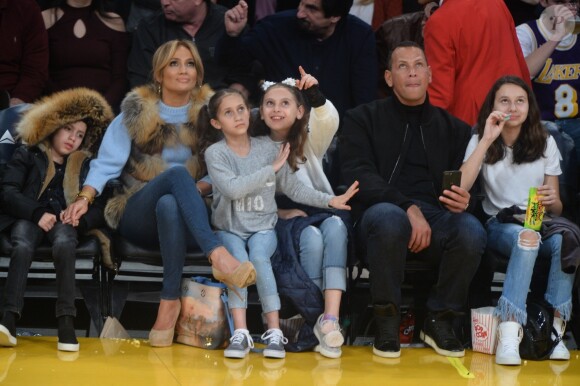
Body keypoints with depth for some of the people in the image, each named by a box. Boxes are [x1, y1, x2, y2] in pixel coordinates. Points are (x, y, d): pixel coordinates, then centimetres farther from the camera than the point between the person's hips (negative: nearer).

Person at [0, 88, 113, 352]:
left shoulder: (85, 165, 25)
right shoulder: (27, 155, 18)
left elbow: (101, 207, 15)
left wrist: (82, 219, -8)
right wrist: (36, 214, -13)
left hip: (64, 222, 1)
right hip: (28, 219, -1)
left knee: (64, 243, -37)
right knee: (23, 245, -37)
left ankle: (66, 321, -49)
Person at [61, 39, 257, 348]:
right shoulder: (135, 113, 5)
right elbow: (108, 163, -2)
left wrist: (203, 187, -19)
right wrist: (84, 198, -18)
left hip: (185, 220, 1)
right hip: (137, 217, -1)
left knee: (169, 205, -38)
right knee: (177, 172, -34)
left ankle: (170, 301, -38)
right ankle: (219, 257, -52)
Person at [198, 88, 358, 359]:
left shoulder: (268, 148, 4)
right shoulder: (215, 153, -5)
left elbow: (292, 187, 7)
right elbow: (232, 188, -21)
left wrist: (329, 200, -2)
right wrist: (271, 169, -16)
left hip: (263, 228, 1)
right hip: (229, 229, -1)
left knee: (259, 257, -30)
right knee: (238, 259, -31)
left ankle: (274, 331, -30)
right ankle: (240, 333, -32)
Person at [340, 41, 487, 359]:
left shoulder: (454, 128, 20)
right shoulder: (362, 119, 11)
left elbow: (467, 184, 14)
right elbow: (357, 176, -4)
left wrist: (464, 200, -13)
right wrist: (408, 208, -18)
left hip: (436, 216, 3)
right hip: (382, 210, -3)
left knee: (472, 232, -32)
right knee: (390, 218, -40)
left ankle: (439, 321, -9)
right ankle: (387, 321, -20)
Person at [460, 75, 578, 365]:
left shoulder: (545, 143, 9)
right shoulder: (480, 141, 5)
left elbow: (556, 209, 9)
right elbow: (460, 188, -15)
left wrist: (552, 201, -17)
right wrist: (487, 140, -15)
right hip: (501, 225, -2)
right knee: (527, 237, -39)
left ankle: (555, 330, -33)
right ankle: (509, 336, -48)